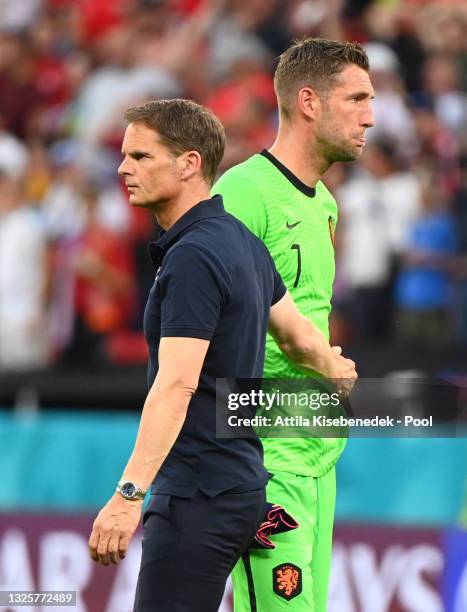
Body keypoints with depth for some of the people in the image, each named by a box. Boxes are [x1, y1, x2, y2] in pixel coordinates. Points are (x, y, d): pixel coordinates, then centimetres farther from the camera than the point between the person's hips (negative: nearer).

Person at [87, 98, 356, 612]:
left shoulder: (191, 257, -16)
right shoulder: (242, 242, 13)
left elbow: (177, 384, -25)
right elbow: (302, 337, 25)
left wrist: (129, 493, -31)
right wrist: (336, 372, 48)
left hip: (200, 496, -10)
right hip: (236, 482, 10)